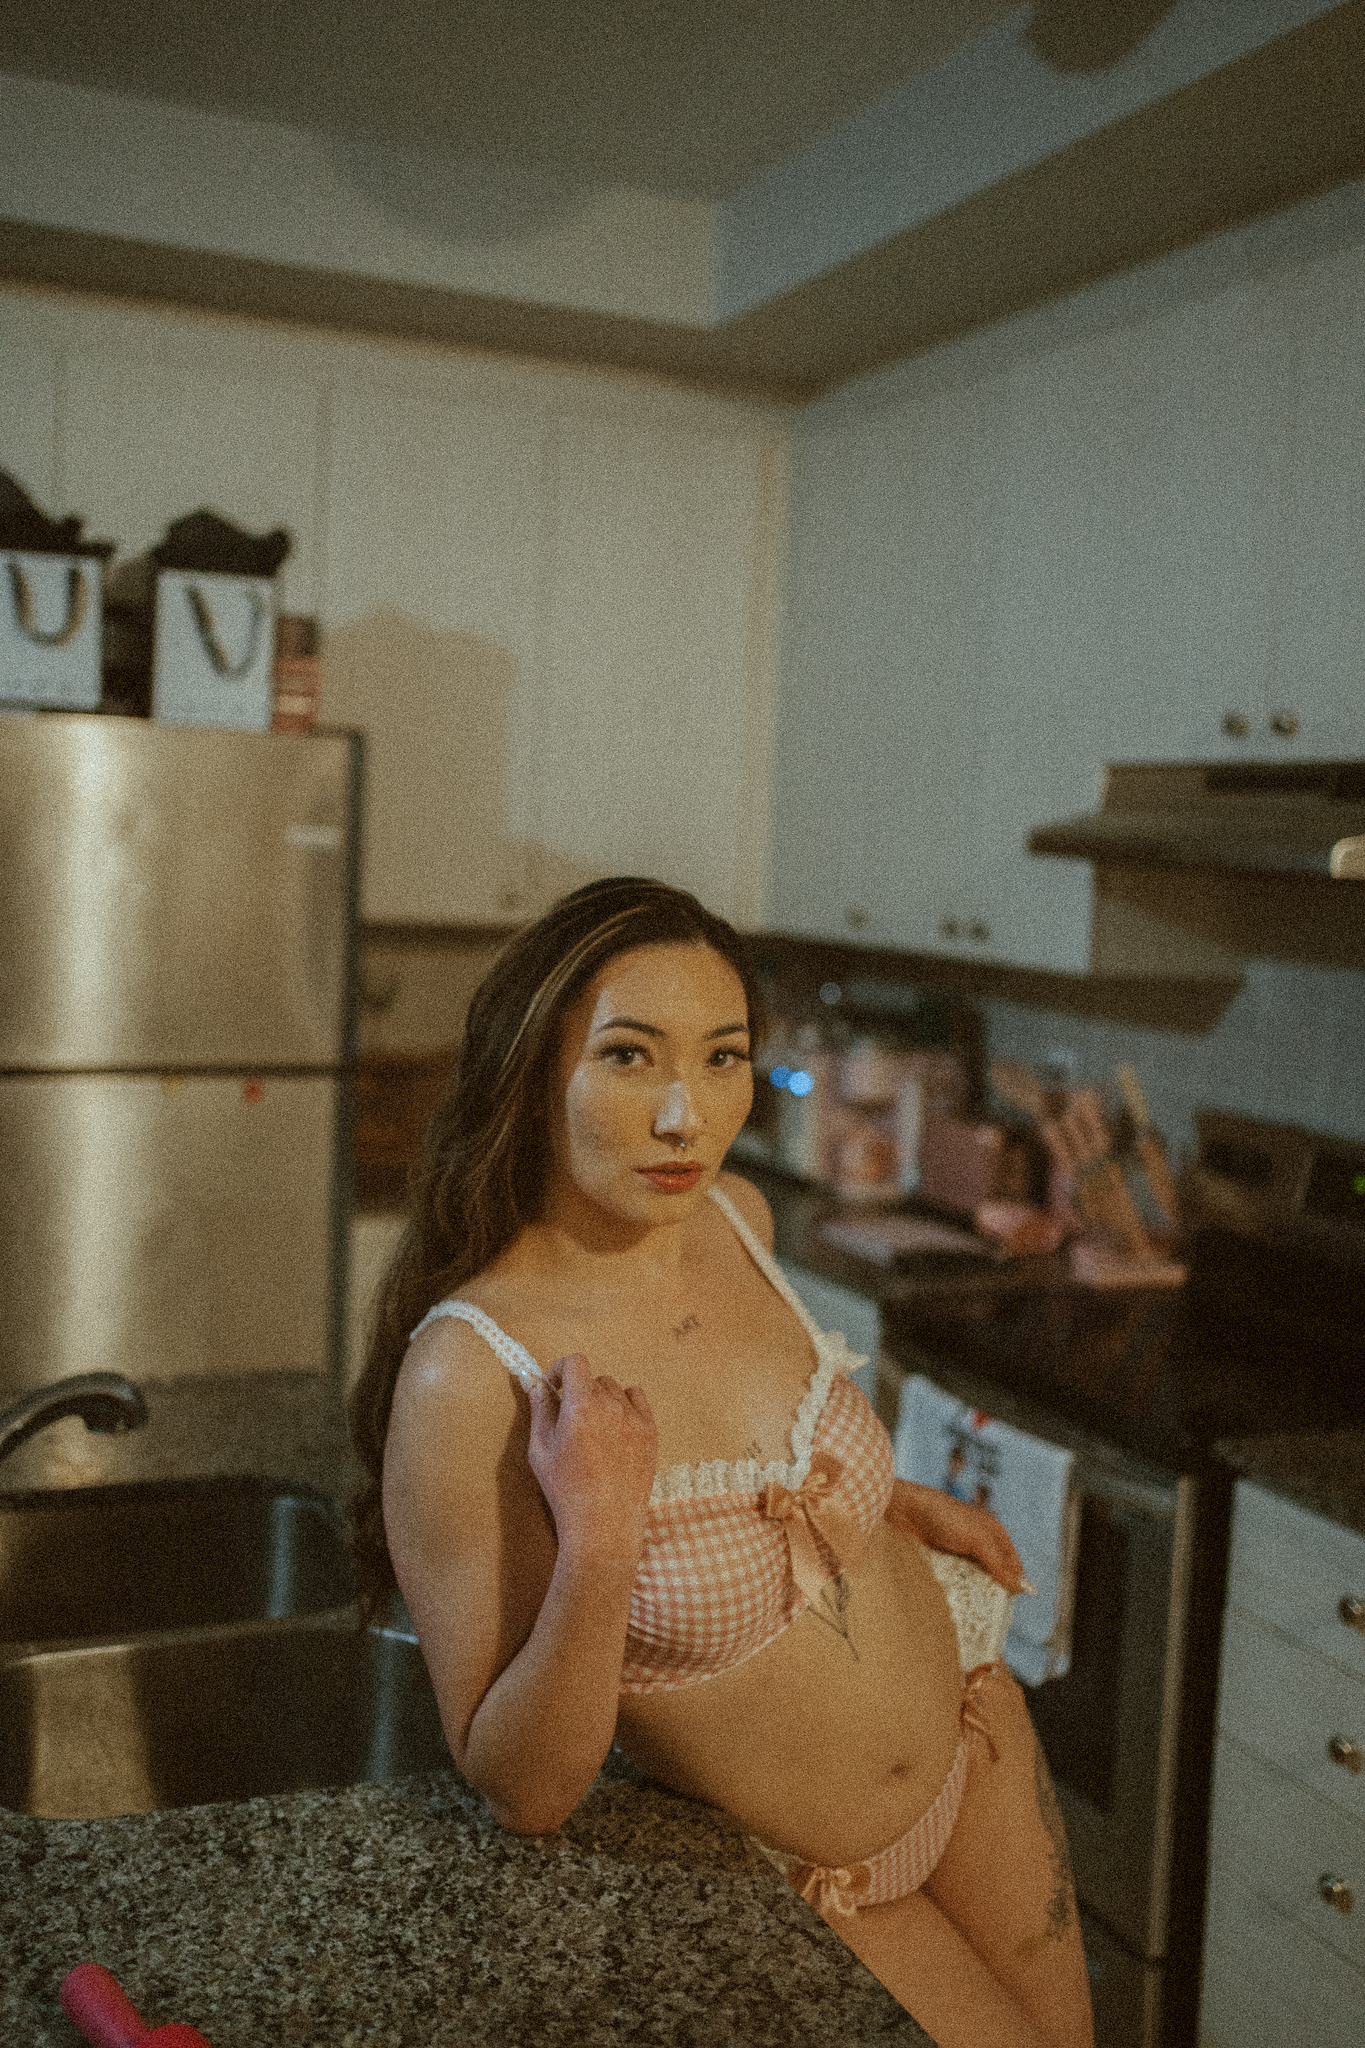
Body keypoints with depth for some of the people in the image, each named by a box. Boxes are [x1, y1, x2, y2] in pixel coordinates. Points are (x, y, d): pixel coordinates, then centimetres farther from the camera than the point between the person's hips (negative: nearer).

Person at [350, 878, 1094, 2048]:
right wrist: (596, 1551, -40)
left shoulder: (735, 1219, -12)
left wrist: (890, 1500, 5)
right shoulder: (466, 1372, -32)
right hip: (789, 1880, -5)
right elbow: (521, 1792, -26)